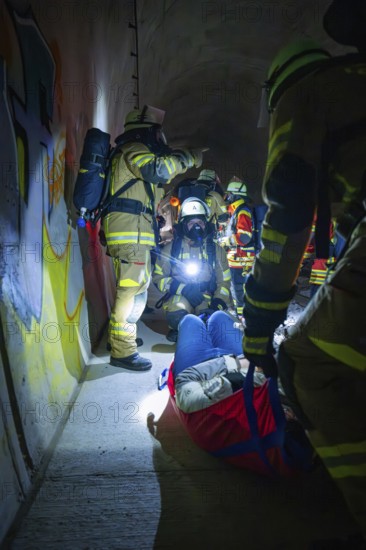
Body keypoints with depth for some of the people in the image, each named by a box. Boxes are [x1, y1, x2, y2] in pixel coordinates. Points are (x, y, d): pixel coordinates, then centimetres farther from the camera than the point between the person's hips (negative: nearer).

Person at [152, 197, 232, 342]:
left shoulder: (215, 250, 9)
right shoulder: (171, 248, 4)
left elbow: (224, 282, 11)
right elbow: (159, 277, 2)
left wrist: (218, 303, -10)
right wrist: (183, 289, -15)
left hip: (206, 297, 2)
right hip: (179, 296, -1)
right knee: (176, 316, -34)